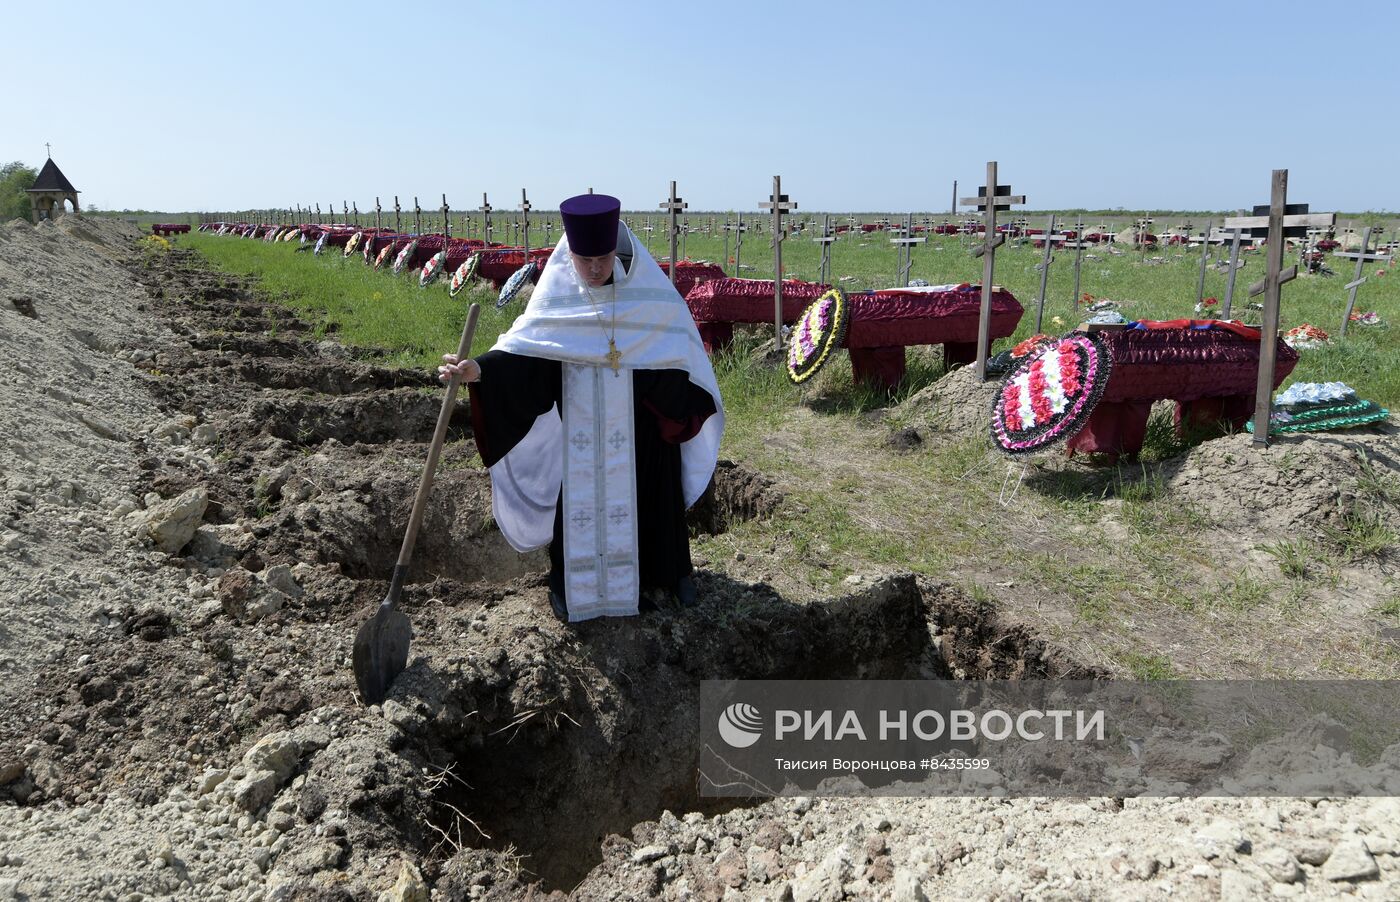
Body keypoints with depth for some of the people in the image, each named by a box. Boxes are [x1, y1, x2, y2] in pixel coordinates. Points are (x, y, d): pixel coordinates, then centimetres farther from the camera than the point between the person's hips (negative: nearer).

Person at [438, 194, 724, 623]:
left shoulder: (648, 291, -8)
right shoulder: (556, 295, -9)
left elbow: (679, 349, 0)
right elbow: (523, 348, -18)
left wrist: (700, 403, 3)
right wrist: (478, 369, -35)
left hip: (641, 425, 1)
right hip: (578, 424, 0)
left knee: (650, 493, 13)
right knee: (577, 498, 8)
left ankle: (671, 571, 34)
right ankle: (568, 581, 28)